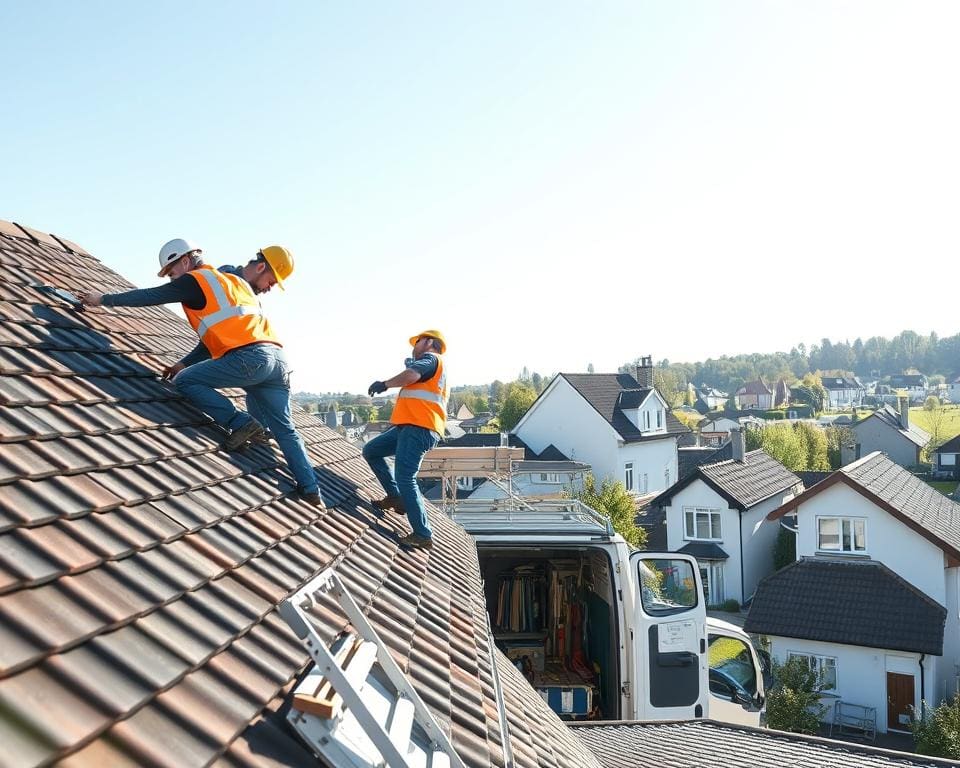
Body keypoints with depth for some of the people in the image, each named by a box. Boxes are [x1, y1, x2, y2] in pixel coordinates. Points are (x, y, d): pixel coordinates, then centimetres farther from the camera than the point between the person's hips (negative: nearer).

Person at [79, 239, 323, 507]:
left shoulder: (194, 280, 8)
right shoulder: (233, 282, 31)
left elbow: (150, 296, 13)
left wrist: (103, 299, 25)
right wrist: (185, 363, 28)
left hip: (249, 357, -8)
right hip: (277, 359, 8)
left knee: (185, 381, 5)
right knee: (285, 430, 14)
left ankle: (240, 423, -5)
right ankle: (312, 492, 10)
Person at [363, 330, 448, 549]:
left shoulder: (430, 358, -1)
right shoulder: (435, 369, 30)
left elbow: (412, 375, -20)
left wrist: (384, 384, -9)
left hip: (418, 428, -10)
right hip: (410, 426, 10)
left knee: (405, 479, -15)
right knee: (371, 451, 16)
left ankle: (423, 535, -12)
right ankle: (396, 497, 12)